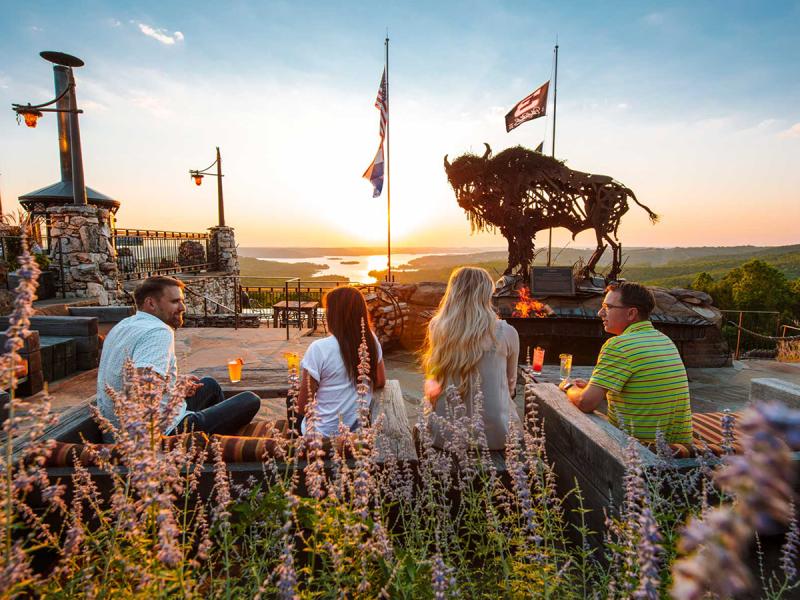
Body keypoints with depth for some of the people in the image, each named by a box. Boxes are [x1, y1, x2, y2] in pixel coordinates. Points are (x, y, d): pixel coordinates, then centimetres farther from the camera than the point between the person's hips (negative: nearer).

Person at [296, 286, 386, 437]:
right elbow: (380, 382, 5)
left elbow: (302, 407, -16)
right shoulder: (371, 341, -9)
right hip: (359, 430, 5)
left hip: (326, 434, -5)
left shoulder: (319, 349, -24)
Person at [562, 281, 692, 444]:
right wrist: (591, 386, 14)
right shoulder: (666, 341, 7)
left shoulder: (619, 345, -19)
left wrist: (569, 387, 0)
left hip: (643, 445, -7)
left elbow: (586, 403, -22)